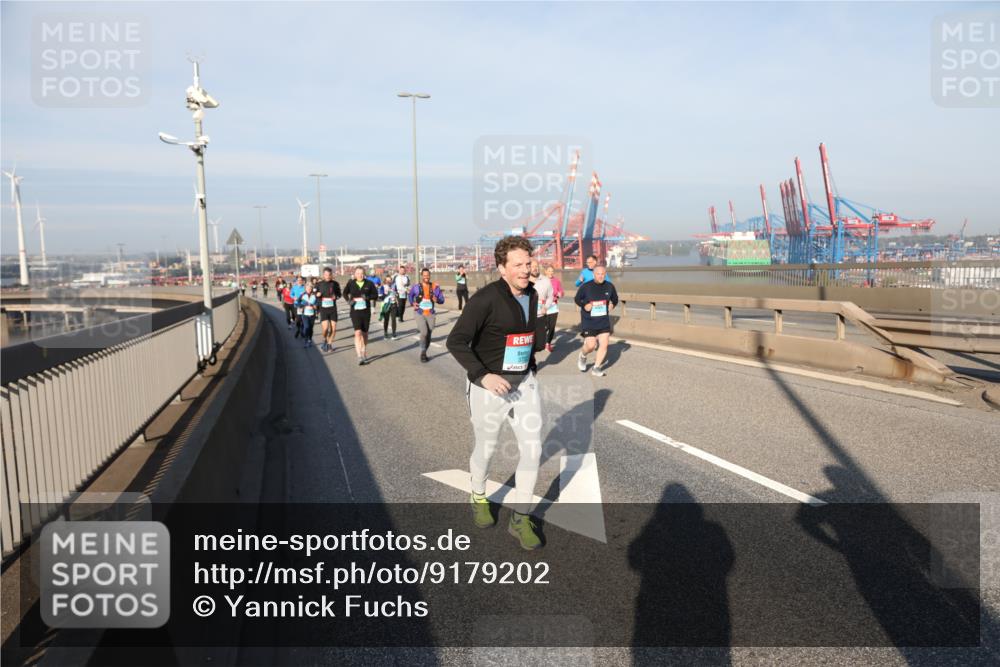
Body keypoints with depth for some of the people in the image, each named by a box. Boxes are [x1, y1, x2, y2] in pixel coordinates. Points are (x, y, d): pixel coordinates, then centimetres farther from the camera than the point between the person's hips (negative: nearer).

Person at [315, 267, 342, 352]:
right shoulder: (319, 284, 0)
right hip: (323, 309, -1)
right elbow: (315, 295, 9)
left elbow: (339, 294, 13)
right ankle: (324, 341, 17)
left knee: (333, 329, 1)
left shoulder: (335, 284, 1)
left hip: (333, 308, 1)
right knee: (325, 328, -13)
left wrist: (336, 296, -8)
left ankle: (329, 344, 22)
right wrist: (317, 295, -14)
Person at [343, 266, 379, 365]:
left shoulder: (369, 283, 0)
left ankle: (364, 354, 30)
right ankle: (359, 357, -17)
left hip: (366, 311, 2)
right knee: (358, 332, -15)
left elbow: (376, 296, 4)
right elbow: (345, 293, 17)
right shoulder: (351, 283, 1)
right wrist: (348, 301, -1)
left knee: (364, 334, 12)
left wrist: (368, 297, -16)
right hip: (355, 311, -1)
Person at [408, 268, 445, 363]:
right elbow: (410, 295, 16)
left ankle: (424, 353, 32)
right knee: (424, 333, -21)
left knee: (428, 336, 10)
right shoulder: (416, 287, -5)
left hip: (430, 314, 2)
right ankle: (423, 353, -1)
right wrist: (412, 303, -1)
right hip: (419, 313, -2)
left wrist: (437, 299, -22)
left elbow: (442, 300, -1)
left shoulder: (435, 287, -4)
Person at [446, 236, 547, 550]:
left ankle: (520, 519, 19)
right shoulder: (486, 298, -19)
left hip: (524, 383, 5)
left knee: (533, 449, 2)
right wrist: (483, 376, -27)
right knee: (485, 450, 13)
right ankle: (478, 498, 43)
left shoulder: (532, 295, 3)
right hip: (489, 386, -5)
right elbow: (456, 341, -20)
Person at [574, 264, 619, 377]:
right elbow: (577, 299, 2)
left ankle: (596, 368, 14)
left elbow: (615, 299, 16)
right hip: (589, 322, -3)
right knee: (591, 346, -8)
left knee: (604, 345, -2)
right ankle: (582, 357, 27)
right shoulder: (585, 287, -11)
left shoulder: (609, 286, -2)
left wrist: (612, 305, -4)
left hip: (604, 322, 3)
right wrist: (584, 305, -15)